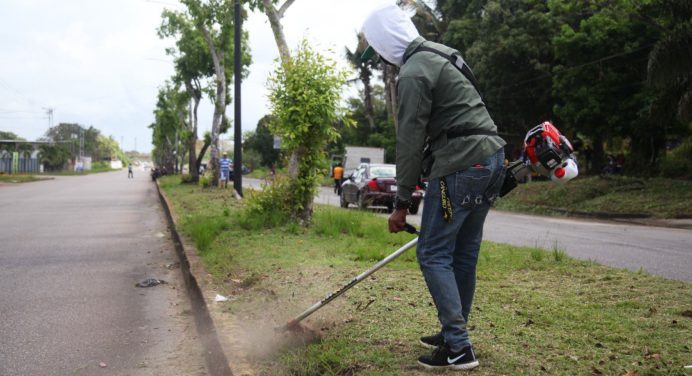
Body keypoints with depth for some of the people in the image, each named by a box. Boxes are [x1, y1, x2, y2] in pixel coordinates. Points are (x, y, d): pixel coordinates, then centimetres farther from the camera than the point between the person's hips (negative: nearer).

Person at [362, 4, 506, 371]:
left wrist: (401, 203, -8)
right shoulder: (438, 54, 18)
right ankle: (454, 334, 25)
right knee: (463, 254, 15)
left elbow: (410, 142, -13)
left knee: (433, 255, -3)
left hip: (462, 166, -10)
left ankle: (459, 348, -2)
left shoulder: (413, 73, -12)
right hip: (491, 156, 10)